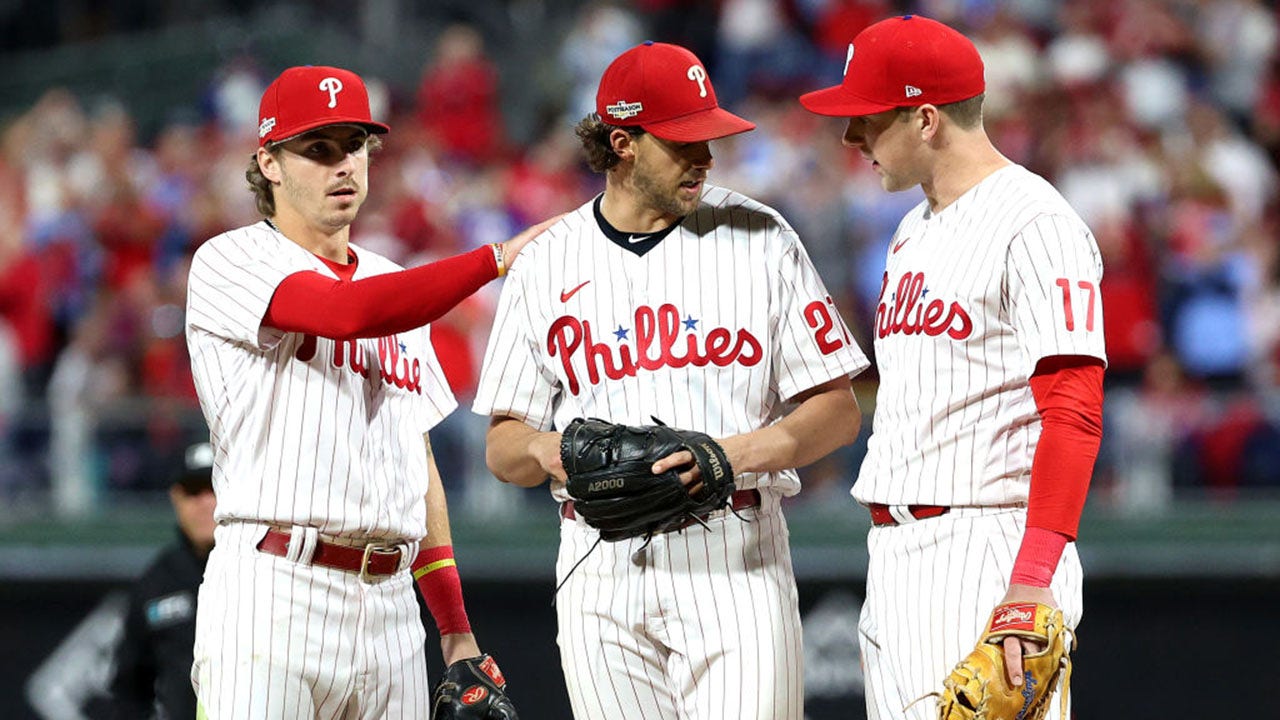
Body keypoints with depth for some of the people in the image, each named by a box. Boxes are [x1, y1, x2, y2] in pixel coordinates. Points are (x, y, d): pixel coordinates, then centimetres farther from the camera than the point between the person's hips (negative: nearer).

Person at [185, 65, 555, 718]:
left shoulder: (394, 285, 22)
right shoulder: (231, 264, 0)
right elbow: (352, 313, -19)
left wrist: (457, 631, 17)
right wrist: (498, 258, -19)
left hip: (391, 600, 7)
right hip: (273, 586, -6)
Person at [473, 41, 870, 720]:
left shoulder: (759, 238, 4)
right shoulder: (546, 264, 9)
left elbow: (838, 410, 2)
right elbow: (502, 448, 11)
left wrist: (734, 452, -16)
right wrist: (545, 448, -13)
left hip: (734, 557, -2)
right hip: (600, 570, 2)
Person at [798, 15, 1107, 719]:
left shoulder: (1034, 225, -11)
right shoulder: (912, 233, 19)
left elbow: (1073, 414, -19)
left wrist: (1032, 580, -27)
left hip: (985, 553, -9)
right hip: (892, 556, 9)